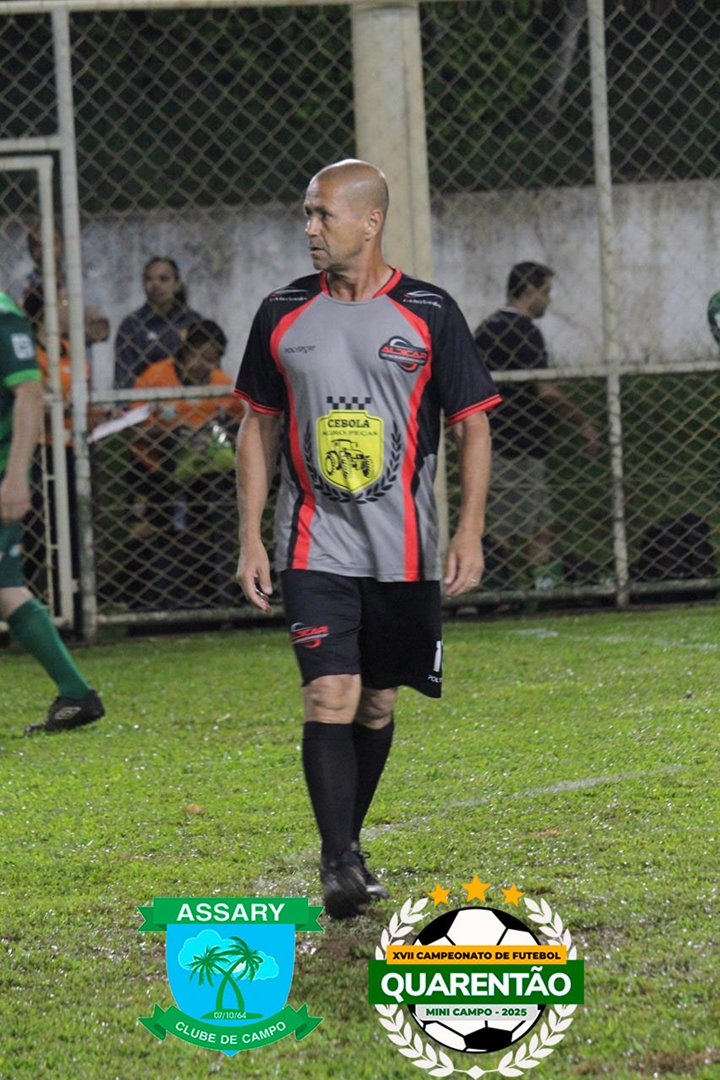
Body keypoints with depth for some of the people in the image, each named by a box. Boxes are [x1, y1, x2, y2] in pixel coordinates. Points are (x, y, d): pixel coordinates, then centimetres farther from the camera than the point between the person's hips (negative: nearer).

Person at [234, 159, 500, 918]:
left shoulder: (428, 314, -2)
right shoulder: (283, 314, 3)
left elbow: (472, 425, 2)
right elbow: (259, 427, 10)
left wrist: (470, 529, -8)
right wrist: (250, 538, 4)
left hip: (403, 550, 0)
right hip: (314, 548, 0)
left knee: (377, 703, 9)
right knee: (329, 698, -13)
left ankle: (348, 845, 26)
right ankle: (338, 863, -13)